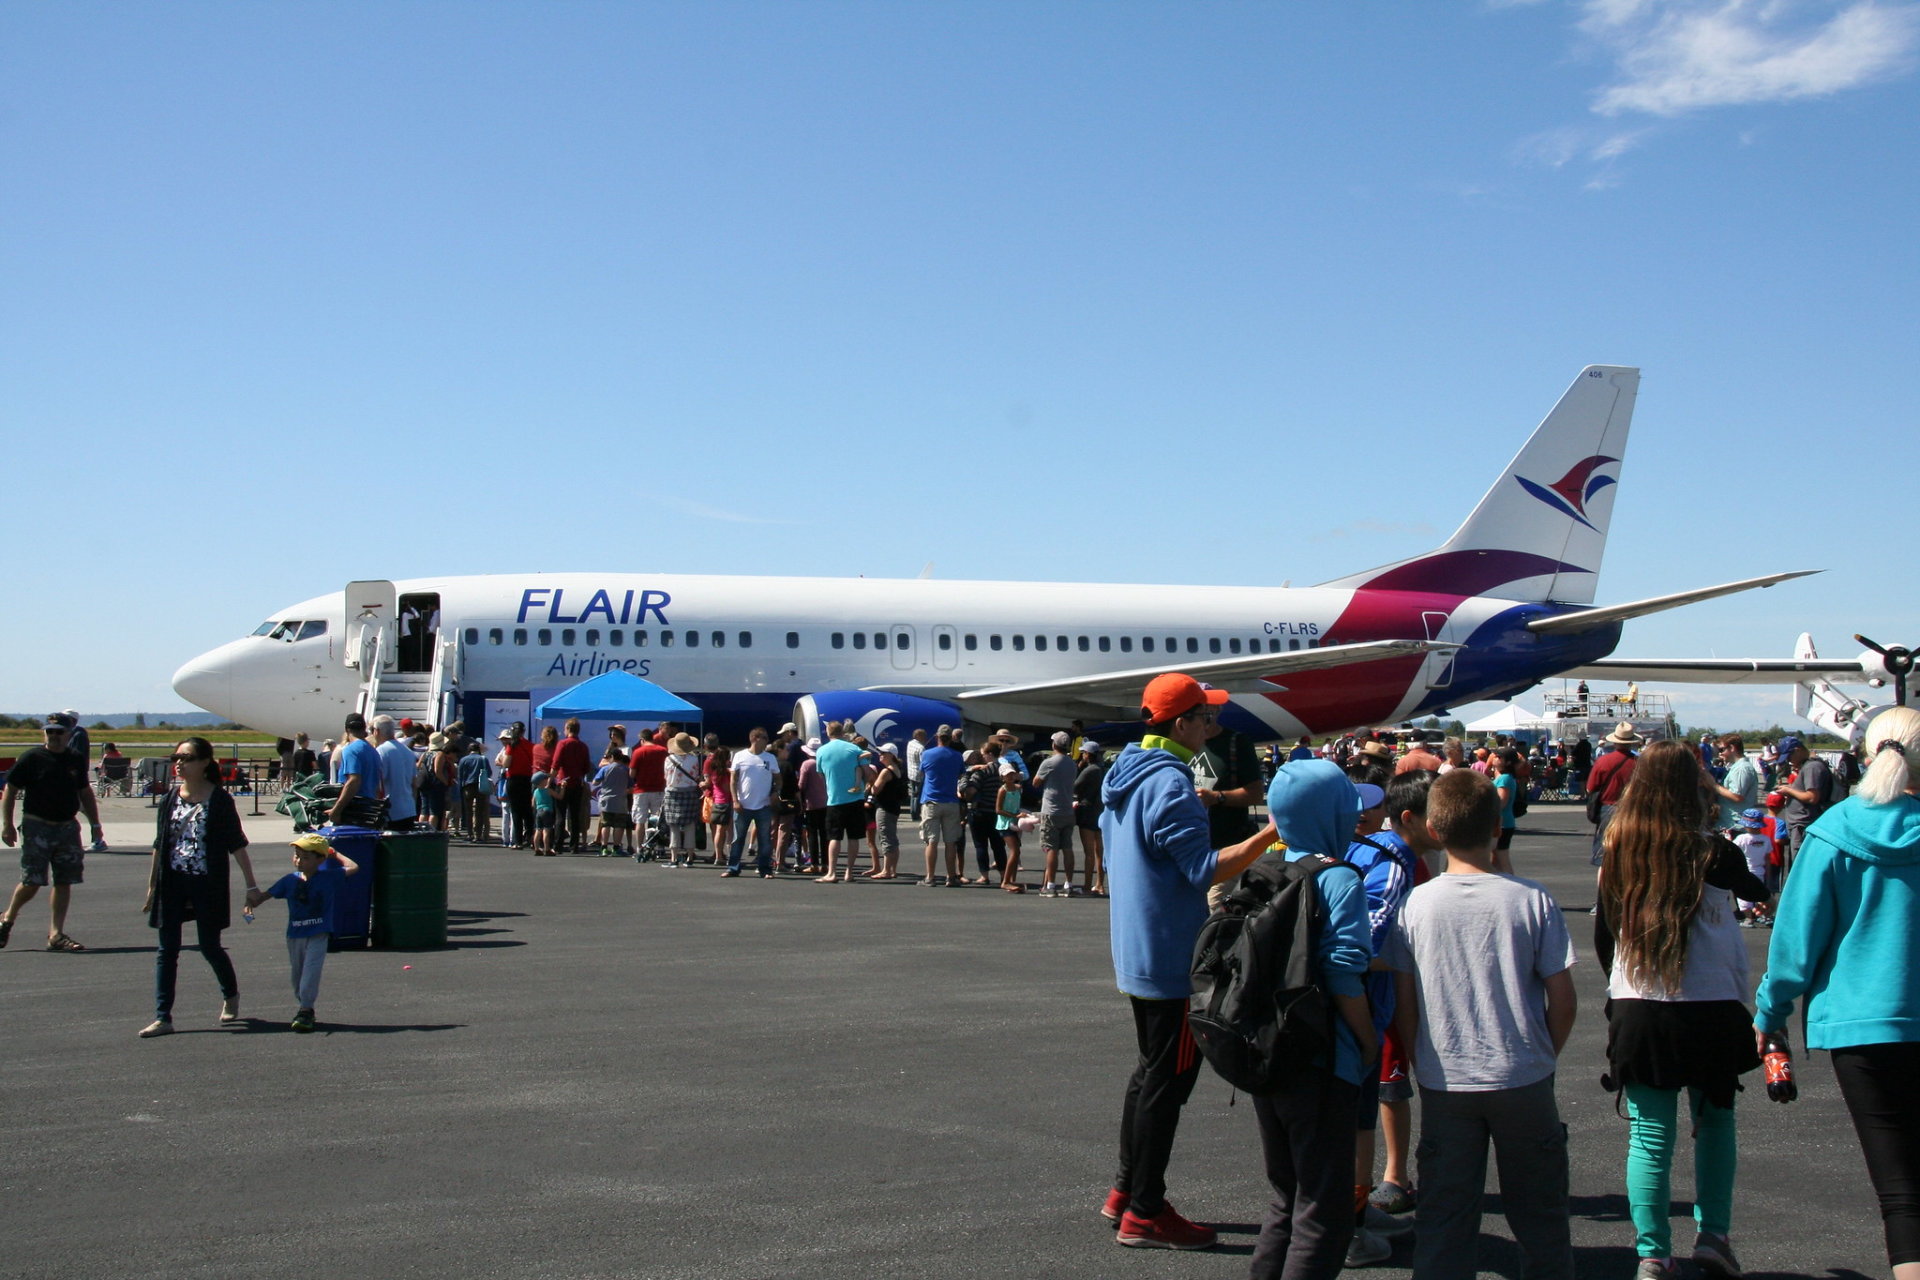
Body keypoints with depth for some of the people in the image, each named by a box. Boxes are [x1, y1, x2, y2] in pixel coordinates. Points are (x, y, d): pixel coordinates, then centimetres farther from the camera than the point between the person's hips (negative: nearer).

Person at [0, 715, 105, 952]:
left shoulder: (76, 761, 10)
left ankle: (56, 934, 8)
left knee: (64, 882, 2)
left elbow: (85, 793, 21)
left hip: (67, 827, 4)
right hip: (36, 827, -4)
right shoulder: (31, 758, -3)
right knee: (32, 882, -3)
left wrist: (95, 824, 17)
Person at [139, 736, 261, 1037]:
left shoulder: (219, 799, -7)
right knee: (166, 949, 1)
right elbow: (159, 844, 12)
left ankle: (231, 996, 32)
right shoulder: (171, 798, 5)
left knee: (209, 946, 5)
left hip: (207, 884, -4)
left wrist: (251, 885, -8)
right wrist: (152, 885, 13)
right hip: (172, 883, 4)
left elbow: (236, 844, -6)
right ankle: (162, 1017, 5)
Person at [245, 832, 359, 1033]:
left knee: (310, 973, -14)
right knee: (297, 974, 11)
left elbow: (353, 867, 1)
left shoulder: (328, 878, -3)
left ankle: (306, 1010, -11)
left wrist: (335, 854, 10)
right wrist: (254, 898, -13)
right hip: (294, 935, 4)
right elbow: (266, 894, 7)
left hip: (318, 935, -4)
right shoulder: (290, 881, 3)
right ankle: (305, 1007, 26)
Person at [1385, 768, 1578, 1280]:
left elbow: (1403, 1006, -5)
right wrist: (1544, 1056, 10)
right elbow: (1562, 1000, -6)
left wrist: (1420, 1065, 10)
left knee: (1444, 1218, 10)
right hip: (1523, 1079, 0)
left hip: (1444, 1084, 1)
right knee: (1539, 1215, 14)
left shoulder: (1416, 904, -7)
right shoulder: (1531, 899, -9)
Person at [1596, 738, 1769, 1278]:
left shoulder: (1618, 855, -2)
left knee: (1649, 1135, 6)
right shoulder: (1712, 854, -10)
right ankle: (1713, 1235, 17)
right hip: (1711, 1009, -1)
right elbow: (1758, 891, 12)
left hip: (1636, 1011, 1)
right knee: (1714, 1122, 18)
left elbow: (1603, 937, 7)